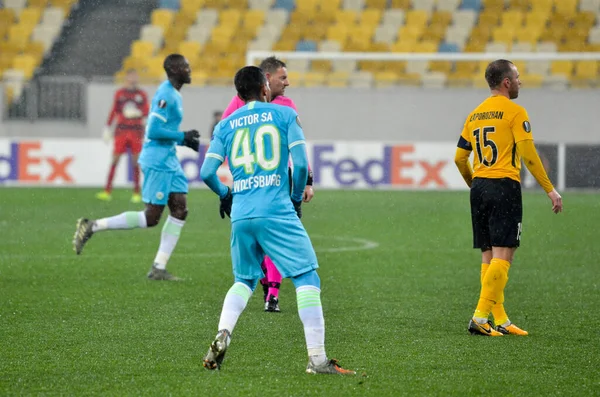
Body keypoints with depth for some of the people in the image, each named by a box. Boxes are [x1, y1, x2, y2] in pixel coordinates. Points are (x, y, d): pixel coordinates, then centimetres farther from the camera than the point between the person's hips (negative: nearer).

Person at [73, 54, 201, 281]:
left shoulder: (173, 95, 16)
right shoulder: (165, 96, -16)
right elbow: (153, 130, -22)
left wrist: (186, 140, 11)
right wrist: (183, 137, -16)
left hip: (169, 160, 10)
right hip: (157, 161, -10)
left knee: (180, 210, 2)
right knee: (151, 218, -7)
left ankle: (159, 268, 3)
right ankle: (92, 227, -1)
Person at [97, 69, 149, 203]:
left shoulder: (142, 94, 7)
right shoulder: (119, 94, 10)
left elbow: (146, 112, 6)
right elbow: (114, 111, 13)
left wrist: (138, 113, -15)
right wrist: (107, 127, 9)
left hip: (136, 130, 0)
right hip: (121, 130, 0)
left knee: (136, 161, -1)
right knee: (115, 159, -5)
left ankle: (136, 193, 3)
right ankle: (107, 191, -6)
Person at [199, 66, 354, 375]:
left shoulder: (225, 125, 13)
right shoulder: (285, 115, 5)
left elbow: (206, 173, 5)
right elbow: (301, 163, -4)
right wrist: (297, 198, 12)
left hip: (240, 215, 4)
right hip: (277, 212, -4)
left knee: (244, 281, 22)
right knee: (307, 278, -1)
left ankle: (222, 335, -3)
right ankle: (317, 358, -10)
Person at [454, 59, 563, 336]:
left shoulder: (475, 114, 14)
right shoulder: (515, 112, -5)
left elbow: (460, 158, 15)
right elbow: (528, 155, -12)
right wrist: (550, 190, -7)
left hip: (479, 188, 7)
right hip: (505, 187, -7)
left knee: (489, 256, 9)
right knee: (502, 255, -8)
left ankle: (500, 321, 10)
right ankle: (480, 317, -17)